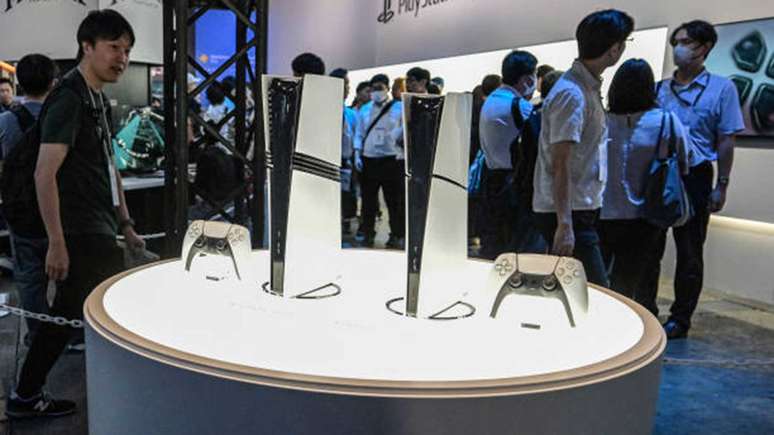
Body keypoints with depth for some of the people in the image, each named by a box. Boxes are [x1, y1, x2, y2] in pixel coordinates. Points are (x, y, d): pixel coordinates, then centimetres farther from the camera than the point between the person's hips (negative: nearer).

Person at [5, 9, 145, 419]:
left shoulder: (98, 100, 15)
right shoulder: (69, 99, -14)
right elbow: (45, 175, -20)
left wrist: (125, 224, 18)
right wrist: (57, 243, -23)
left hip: (99, 230, 9)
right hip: (83, 234, -9)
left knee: (68, 314, 16)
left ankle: (26, 397, 30)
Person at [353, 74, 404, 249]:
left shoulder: (399, 109, 3)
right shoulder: (364, 110, 13)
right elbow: (359, 134, 15)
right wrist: (357, 154, 4)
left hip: (391, 160, -3)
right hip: (368, 160, 3)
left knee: (394, 200, 0)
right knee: (368, 200, 8)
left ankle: (397, 236, 9)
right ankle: (368, 234, 18)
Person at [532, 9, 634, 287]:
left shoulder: (589, 87, 12)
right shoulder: (572, 94, -17)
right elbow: (560, 165, -22)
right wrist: (564, 225, -24)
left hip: (583, 209, 10)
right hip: (568, 213, -10)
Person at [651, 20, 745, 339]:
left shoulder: (721, 88, 0)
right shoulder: (660, 89, 9)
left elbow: (726, 141, -2)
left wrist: (721, 186, -8)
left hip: (694, 179, -3)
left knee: (689, 253, 6)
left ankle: (679, 319, 16)